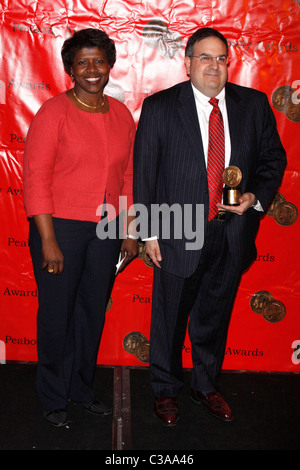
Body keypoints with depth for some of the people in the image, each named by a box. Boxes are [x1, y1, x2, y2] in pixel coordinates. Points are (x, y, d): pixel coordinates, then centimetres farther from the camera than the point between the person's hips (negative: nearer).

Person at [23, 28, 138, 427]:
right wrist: (48, 240, -15)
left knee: (93, 311, 14)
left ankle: (81, 386, 35)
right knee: (57, 313, 7)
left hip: (106, 229, 5)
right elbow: (35, 178, -11)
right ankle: (54, 397, 29)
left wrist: (129, 230, 10)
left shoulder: (121, 114, 7)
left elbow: (127, 176, 12)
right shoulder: (53, 112, -8)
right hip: (60, 228, -4)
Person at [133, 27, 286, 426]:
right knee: (170, 318, 12)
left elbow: (274, 158, 10)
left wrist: (257, 197, -9)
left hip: (233, 233, 3)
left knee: (215, 317, 19)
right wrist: (149, 232, -6)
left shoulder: (254, 104, 3)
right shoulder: (159, 106, -5)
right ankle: (166, 390, 35)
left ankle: (206, 386, 41)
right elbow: (144, 171, -4)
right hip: (179, 232, -2)